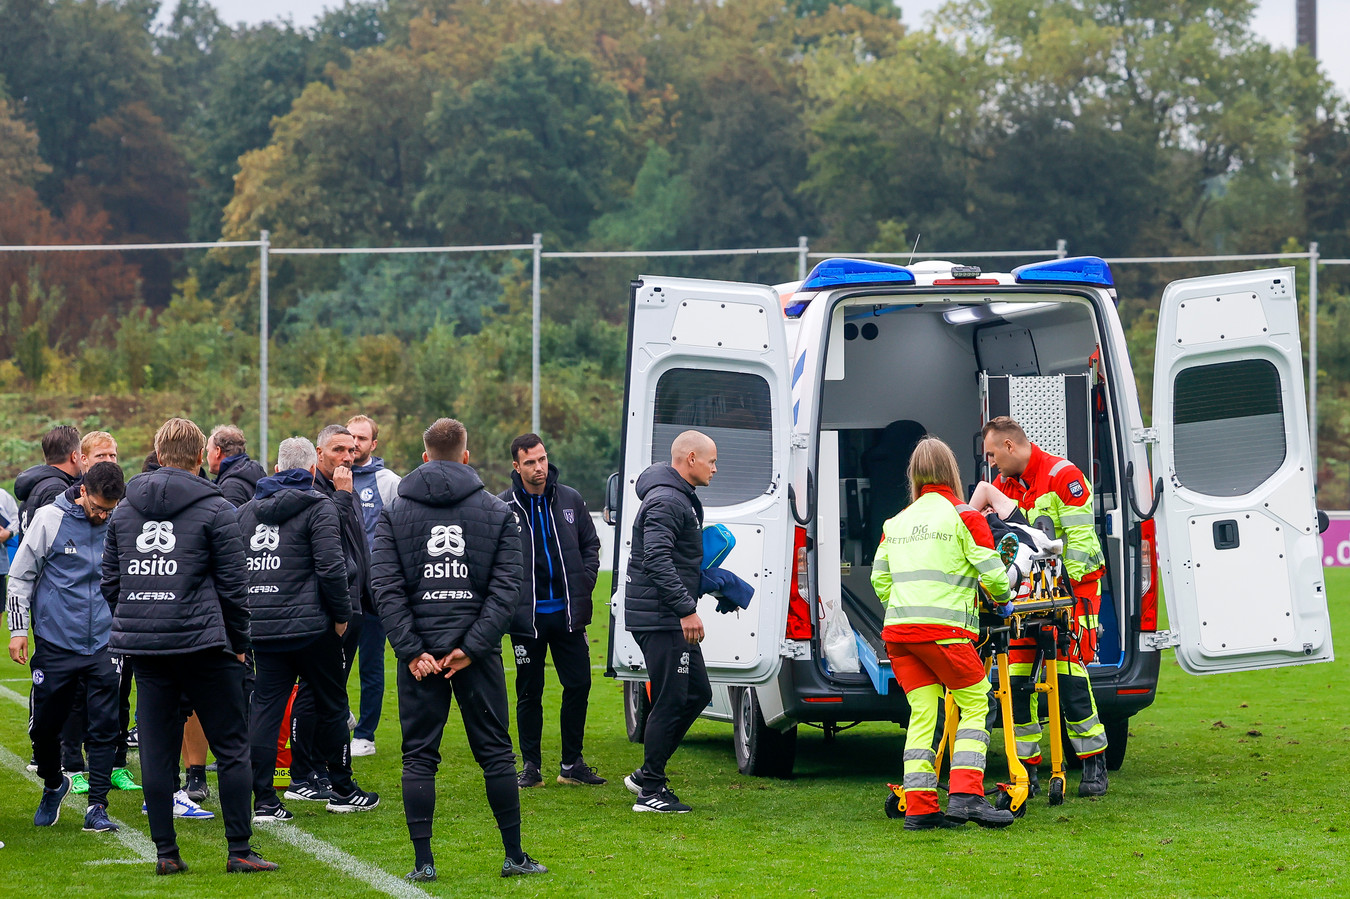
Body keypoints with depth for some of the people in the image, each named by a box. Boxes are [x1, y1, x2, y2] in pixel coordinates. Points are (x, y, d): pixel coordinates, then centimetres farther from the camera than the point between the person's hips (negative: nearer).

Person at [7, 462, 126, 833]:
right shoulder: (50, 518, -4)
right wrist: (17, 629, -2)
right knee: (45, 726, 7)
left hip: (104, 645, 1)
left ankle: (97, 806, 2)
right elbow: (20, 575, 2)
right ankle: (53, 785, 33)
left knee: (104, 726, -4)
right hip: (55, 644, -1)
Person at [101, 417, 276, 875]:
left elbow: (111, 581, 11)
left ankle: (165, 851, 8)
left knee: (157, 751, 7)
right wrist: (238, 642, 7)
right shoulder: (216, 510, -5)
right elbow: (233, 585, -4)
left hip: (143, 647, 5)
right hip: (202, 643, -4)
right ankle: (239, 851, 1)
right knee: (232, 747, 3)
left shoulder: (124, 510, 9)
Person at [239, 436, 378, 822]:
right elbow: (331, 568, -15)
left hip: (261, 627, 5)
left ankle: (263, 801, -1)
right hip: (309, 626, -5)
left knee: (265, 707, 4)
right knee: (332, 704, 10)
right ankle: (342, 790, 18)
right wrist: (342, 615, -2)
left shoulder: (247, 511, 13)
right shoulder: (318, 508, -6)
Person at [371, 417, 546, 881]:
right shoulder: (497, 512, 4)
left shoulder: (394, 513, 4)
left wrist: (411, 650, -7)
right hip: (477, 650, 0)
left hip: (419, 653, 0)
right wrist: (472, 646, -8)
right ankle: (515, 856, 10)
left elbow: (386, 586, -5)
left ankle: (423, 861, 1)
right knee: (495, 751, 8)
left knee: (419, 756, 5)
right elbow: (507, 586, -5)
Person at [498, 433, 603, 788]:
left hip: (567, 612, 3)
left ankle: (572, 764, 13)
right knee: (529, 692, 4)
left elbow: (590, 545, 15)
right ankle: (530, 766, 12)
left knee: (578, 685, 3)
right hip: (527, 615, -3)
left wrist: (584, 584, 3)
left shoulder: (570, 500, 6)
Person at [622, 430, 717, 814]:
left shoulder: (683, 500, 19)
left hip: (671, 620, 11)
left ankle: (648, 773, 19)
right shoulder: (665, 502, -16)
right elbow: (657, 560, -27)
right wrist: (686, 609, -30)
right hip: (660, 619, -11)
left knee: (697, 693, 14)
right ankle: (651, 792, -2)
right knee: (671, 702, -8)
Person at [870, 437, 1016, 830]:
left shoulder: (897, 522, 16)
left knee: (922, 715, 6)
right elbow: (991, 571, -2)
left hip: (898, 630, 5)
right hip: (944, 629, -5)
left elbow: (879, 578, 17)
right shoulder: (964, 517, 0)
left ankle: (919, 808, 0)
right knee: (975, 704, 5)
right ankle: (965, 795, -9)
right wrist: (1001, 598, 19)